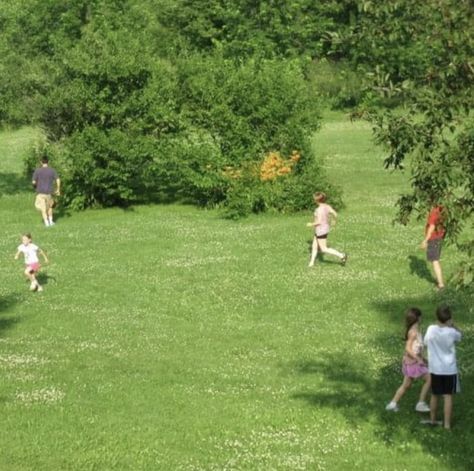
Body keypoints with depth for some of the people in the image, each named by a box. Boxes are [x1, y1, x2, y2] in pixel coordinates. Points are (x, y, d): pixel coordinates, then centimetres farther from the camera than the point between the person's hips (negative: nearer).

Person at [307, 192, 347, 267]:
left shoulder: (319, 209, -25)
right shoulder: (327, 206, -1)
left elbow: (319, 222, -28)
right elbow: (335, 214, 0)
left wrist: (311, 224, -11)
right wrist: (334, 221, 19)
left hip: (321, 231, -10)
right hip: (325, 228, 10)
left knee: (324, 249, -1)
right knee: (314, 247, 18)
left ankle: (341, 256, -3)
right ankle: (312, 262, 25)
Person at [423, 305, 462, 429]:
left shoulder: (431, 329, -13)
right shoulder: (451, 332, -16)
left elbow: (426, 342, 5)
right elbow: (459, 335, 6)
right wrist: (451, 325, -4)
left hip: (435, 369, 3)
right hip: (450, 369, -2)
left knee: (434, 395, 17)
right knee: (448, 396, 4)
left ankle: (432, 420, 30)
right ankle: (447, 424, 4)